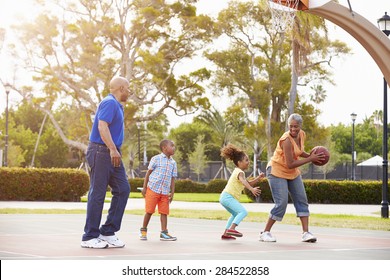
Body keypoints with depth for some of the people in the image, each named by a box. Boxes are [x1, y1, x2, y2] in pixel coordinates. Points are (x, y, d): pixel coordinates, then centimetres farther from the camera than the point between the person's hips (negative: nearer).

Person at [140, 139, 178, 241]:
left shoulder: (173, 163, 9)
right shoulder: (156, 159, -3)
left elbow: (172, 179, 10)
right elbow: (148, 173, 0)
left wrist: (172, 193, 4)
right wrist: (144, 187, -3)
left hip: (165, 192, 4)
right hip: (153, 189, -4)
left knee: (164, 212, 2)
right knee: (149, 211, -1)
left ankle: (164, 233, 5)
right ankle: (143, 230, 14)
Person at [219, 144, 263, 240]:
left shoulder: (237, 172, 23)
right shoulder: (240, 172, -9)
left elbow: (248, 183, 26)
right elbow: (243, 182, -30)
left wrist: (258, 178, 12)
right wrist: (252, 189, -46)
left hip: (225, 197, 10)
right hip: (228, 197, -10)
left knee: (235, 214, 29)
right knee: (243, 212, -23)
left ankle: (225, 234, 28)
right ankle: (231, 229, -35)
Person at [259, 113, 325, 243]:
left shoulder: (302, 135, -3)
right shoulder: (286, 140, -28)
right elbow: (290, 164, -27)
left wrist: (310, 155, -3)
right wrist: (310, 159, -24)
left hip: (292, 172, 8)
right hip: (277, 171, -8)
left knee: (302, 200, 1)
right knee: (282, 203, -14)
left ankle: (306, 233, 3)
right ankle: (265, 233, -2)